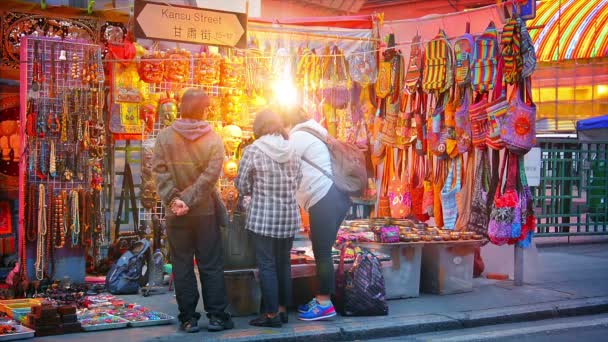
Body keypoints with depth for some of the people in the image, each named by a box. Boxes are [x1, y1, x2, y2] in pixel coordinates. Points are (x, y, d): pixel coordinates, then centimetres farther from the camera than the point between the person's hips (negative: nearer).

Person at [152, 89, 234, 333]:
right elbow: (210, 176, -14)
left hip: (175, 214, 1)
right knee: (211, 265, 7)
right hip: (205, 211, 0)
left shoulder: (164, 137, -2)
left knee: (182, 266, 7)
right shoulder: (213, 139, -4)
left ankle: (188, 318, 10)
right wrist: (188, 201, -15)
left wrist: (174, 199, -14)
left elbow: (160, 172, -11)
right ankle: (216, 316, 10)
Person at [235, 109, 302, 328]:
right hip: (289, 215, 5)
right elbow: (297, 182, 9)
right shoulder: (291, 151, 3)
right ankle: (282, 309, 21)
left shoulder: (253, 150, -9)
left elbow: (241, 185, -3)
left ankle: (272, 314, 4)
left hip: (263, 217, -5)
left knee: (267, 265, 1)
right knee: (284, 263, 13)